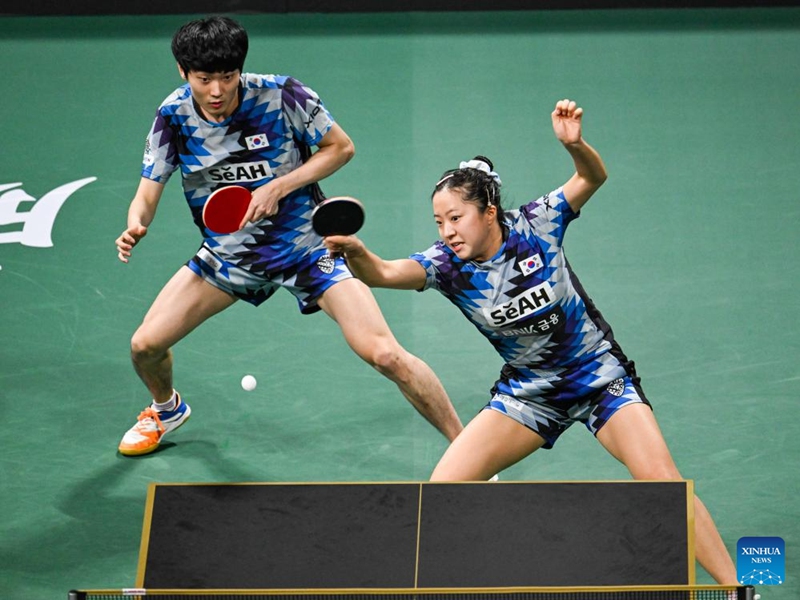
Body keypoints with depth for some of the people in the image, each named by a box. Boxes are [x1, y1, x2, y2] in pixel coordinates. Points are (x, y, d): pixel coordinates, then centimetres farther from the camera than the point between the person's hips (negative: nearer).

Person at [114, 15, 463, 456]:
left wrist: (278, 188, -21)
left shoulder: (281, 95, -21)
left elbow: (341, 147, -9)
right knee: (145, 344, -1)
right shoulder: (173, 116, -12)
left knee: (384, 355, -18)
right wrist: (135, 226, -32)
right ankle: (166, 409, 36)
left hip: (308, 243, -3)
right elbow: (147, 196, -8)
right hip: (228, 251, 4)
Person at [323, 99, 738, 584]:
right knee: (443, 487, -7)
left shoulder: (534, 226, -16)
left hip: (600, 375, -2)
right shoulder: (447, 263, -15)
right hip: (528, 391, 2)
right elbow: (386, 272, -32)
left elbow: (593, 178, -11)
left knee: (660, 477, -18)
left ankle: (733, 584, -5)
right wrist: (356, 253, -53)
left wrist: (575, 144, -33)